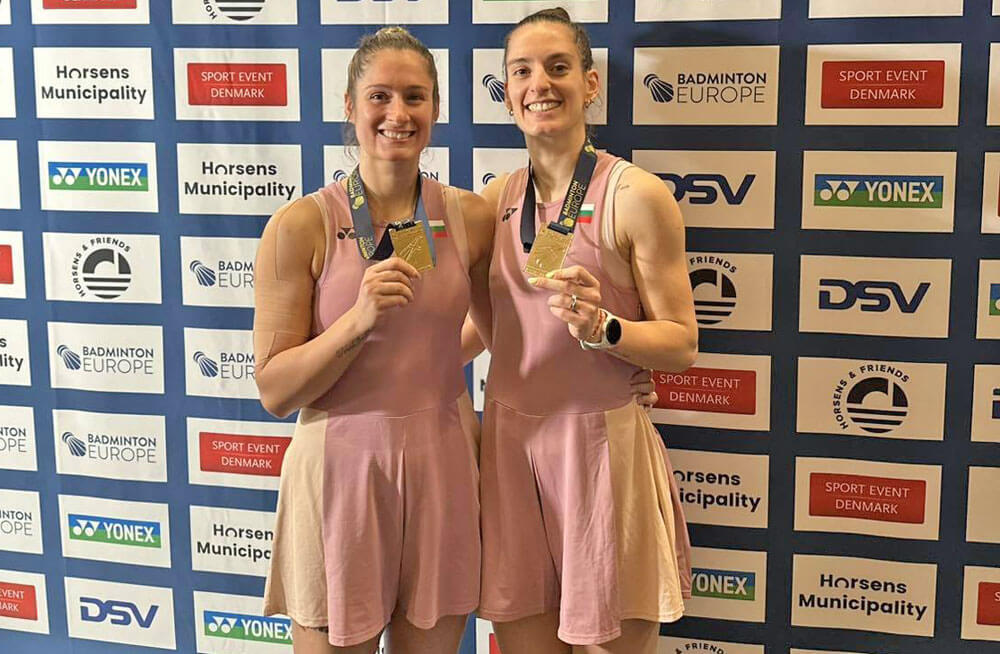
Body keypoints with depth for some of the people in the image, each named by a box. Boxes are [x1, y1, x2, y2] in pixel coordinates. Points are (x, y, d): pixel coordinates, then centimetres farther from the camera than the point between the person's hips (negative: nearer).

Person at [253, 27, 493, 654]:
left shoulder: (471, 217, 0)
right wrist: (358, 321, -24)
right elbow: (275, 390, -10)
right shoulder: (300, 226, -9)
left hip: (444, 466, 3)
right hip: (341, 467, -3)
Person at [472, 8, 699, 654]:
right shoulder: (496, 200, 6)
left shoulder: (636, 195, -9)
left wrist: (601, 326, -24)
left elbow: (682, 346, -8)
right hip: (509, 444, 5)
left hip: (602, 445, -4)